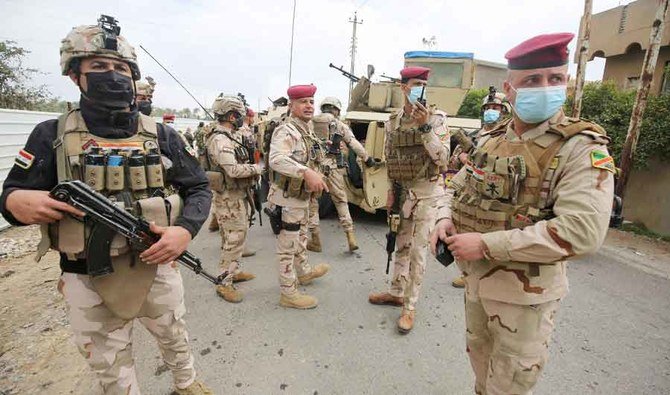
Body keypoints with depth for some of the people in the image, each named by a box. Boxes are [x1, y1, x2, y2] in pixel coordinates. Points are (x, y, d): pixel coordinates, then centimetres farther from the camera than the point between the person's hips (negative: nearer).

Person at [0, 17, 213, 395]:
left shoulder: (162, 135, -3)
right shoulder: (51, 135, -4)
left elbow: (199, 188, -1)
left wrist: (185, 230, -19)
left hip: (156, 267, 1)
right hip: (88, 282, 0)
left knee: (175, 337, 24)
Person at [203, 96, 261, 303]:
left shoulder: (232, 136, 13)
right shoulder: (220, 140, -19)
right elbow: (234, 170, -28)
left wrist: (252, 171, 6)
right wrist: (256, 169, -14)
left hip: (238, 195, 10)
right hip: (229, 197, -10)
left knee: (237, 236, 19)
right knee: (233, 239, -5)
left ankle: (234, 271, 34)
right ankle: (224, 283, 6)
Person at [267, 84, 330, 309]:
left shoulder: (308, 132, 12)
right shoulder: (285, 131, -19)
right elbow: (276, 159, -38)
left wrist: (317, 176, 7)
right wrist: (307, 172, -47)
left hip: (302, 197, 10)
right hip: (287, 199, -10)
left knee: (301, 238, 26)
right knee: (287, 247, 2)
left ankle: (304, 272, 48)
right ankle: (288, 293, 16)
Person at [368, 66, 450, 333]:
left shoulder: (436, 118, -7)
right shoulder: (392, 121, 6)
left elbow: (443, 159, -18)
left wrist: (425, 127, -25)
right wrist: (391, 190, 9)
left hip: (425, 193, -5)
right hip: (402, 191, 5)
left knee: (417, 250, 1)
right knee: (401, 246, 16)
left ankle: (409, 307, 15)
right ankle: (396, 293, 34)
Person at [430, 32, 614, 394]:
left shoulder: (582, 149, -16)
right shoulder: (490, 140, 3)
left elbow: (582, 232, -28)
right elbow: (457, 187, 14)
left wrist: (487, 244, -28)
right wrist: (445, 220, -8)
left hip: (524, 292, -5)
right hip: (475, 278, 6)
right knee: (479, 356, 27)